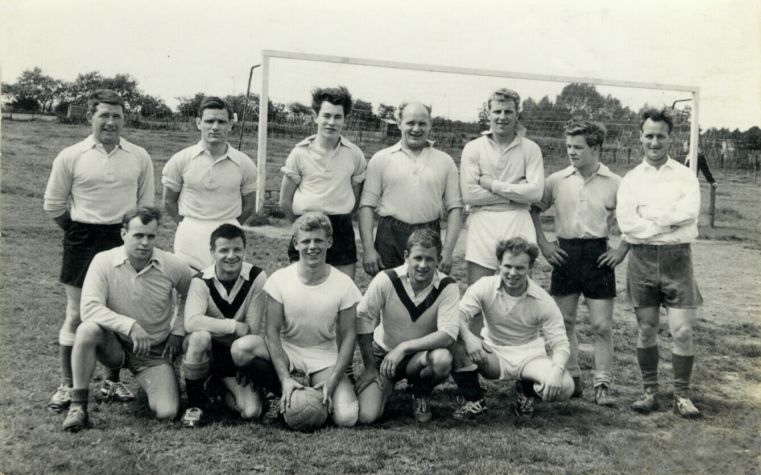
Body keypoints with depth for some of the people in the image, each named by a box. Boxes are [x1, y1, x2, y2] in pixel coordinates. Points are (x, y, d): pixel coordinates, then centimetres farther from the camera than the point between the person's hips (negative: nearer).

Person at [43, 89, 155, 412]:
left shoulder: (139, 157, 0)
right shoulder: (70, 157, -4)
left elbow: (146, 204, 8)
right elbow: (53, 204, 4)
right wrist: (79, 232, 7)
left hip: (124, 241, 2)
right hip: (83, 243, -2)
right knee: (76, 315, 4)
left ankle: (113, 380, 23)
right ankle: (67, 385, 15)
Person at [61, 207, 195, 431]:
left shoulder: (173, 266, -11)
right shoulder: (104, 262, -14)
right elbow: (89, 308, -25)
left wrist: (178, 331, -3)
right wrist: (129, 325, -36)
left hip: (155, 351, 1)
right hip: (115, 343, 0)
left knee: (167, 413, -18)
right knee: (87, 330, -35)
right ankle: (78, 405, -18)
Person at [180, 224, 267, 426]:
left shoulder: (257, 277, -12)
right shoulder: (201, 281, -13)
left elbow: (255, 329, -12)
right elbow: (191, 322, -30)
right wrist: (235, 326, -29)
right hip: (209, 350, -1)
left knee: (252, 412, -18)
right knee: (200, 337, -36)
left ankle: (226, 390, 18)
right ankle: (194, 402, -13)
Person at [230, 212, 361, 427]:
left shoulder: (343, 284, -9)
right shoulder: (280, 279, -9)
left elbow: (348, 336, -5)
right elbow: (272, 331, -10)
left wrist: (332, 382, -16)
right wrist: (285, 378, -21)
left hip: (325, 359, 0)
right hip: (285, 354, 0)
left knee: (346, 418, -24)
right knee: (241, 348, -31)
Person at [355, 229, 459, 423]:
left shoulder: (447, 287, -16)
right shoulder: (386, 280, -16)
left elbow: (448, 335, -24)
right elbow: (363, 319, -10)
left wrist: (404, 348, -29)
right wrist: (370, 368, -8)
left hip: (420, 356, 0)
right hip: (383, 354, 0)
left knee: (443, 359, -36)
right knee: (366, 416, -18)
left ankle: (421, 396, 0)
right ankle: (386, 386, 19)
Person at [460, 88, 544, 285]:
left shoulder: (530, 149, 6)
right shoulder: (473, 148, 5)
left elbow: (536, 192, -5)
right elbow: (469, 194, -6)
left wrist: (492, 185, -6)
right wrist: (516, 192, -6)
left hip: (518, 224, 0)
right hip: (482, 223, 0)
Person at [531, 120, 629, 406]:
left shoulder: (615, 184, -2)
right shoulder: (557, 180, 3)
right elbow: (534, 208, 13)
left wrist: (622, 250, -2)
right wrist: (542, 243, 5)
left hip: (598, 254, -2)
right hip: (565, 252, 2)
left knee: (602, 325, 0)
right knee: (564, 321, 9)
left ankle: (603, 385, 8)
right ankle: (571, 379, 21)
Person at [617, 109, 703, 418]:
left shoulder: (685, 175, 6)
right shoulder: (631, 179, 8)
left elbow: (690, 212, -12)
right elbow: (625, 221, -7)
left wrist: (648, 216, -10)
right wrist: (669, 224, -10)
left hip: (677, 257, -1)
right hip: (642, 257, 1)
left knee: (682, 330, -2)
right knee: (646, 329, 8)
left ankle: (682, 395, 12)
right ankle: (650, 391, 20)